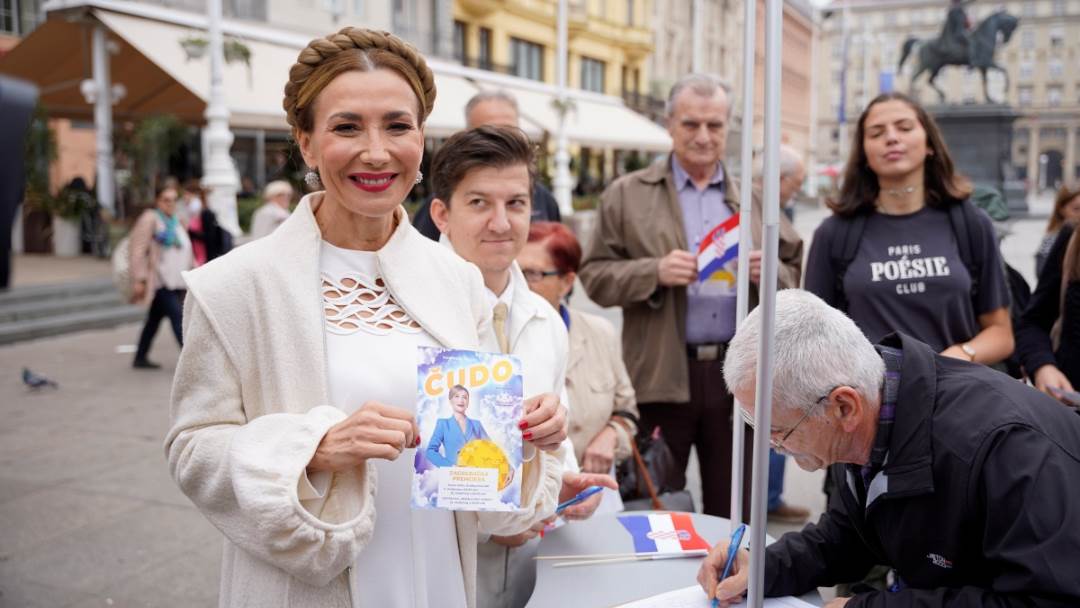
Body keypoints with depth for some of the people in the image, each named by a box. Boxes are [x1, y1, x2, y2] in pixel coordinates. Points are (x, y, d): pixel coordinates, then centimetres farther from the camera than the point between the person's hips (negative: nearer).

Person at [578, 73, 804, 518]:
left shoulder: (754, 198, 14)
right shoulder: (627, 194, 4)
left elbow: (795, 270, 15)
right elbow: (594, 274, 0)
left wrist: (770, 272, -8)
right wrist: (655, 272, -16)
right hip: (662, 376, -2)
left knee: (734, 513, 11)